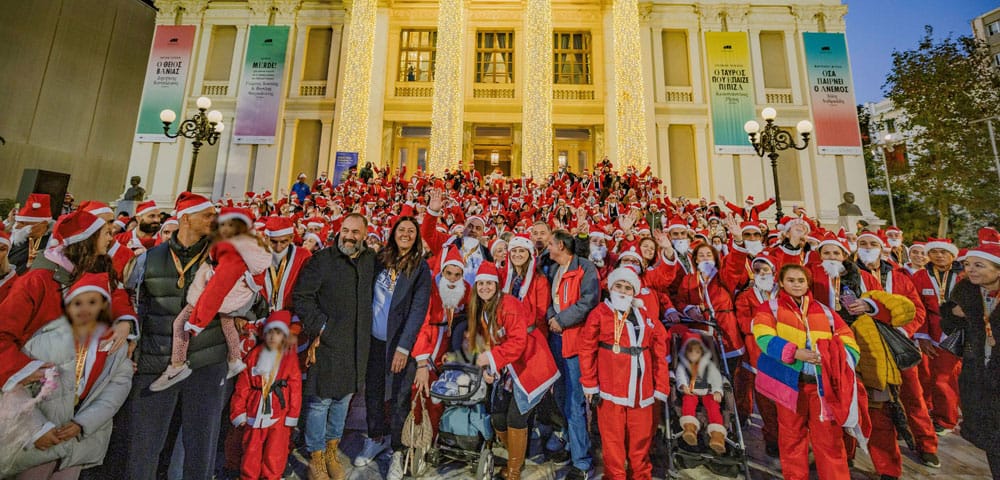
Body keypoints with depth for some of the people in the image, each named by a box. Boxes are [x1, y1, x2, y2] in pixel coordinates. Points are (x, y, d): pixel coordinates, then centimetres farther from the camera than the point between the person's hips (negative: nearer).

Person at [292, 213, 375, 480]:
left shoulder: (371, 260, 6)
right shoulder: (322, 260, -7)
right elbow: (301, 296, -9)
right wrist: (320, 325, -14)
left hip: (357, 345, 4)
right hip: (327, 343, -4)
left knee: (344, 398, 16)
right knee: (320, 400, 6)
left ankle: (332, 450, 37)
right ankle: (316, 458, 27)